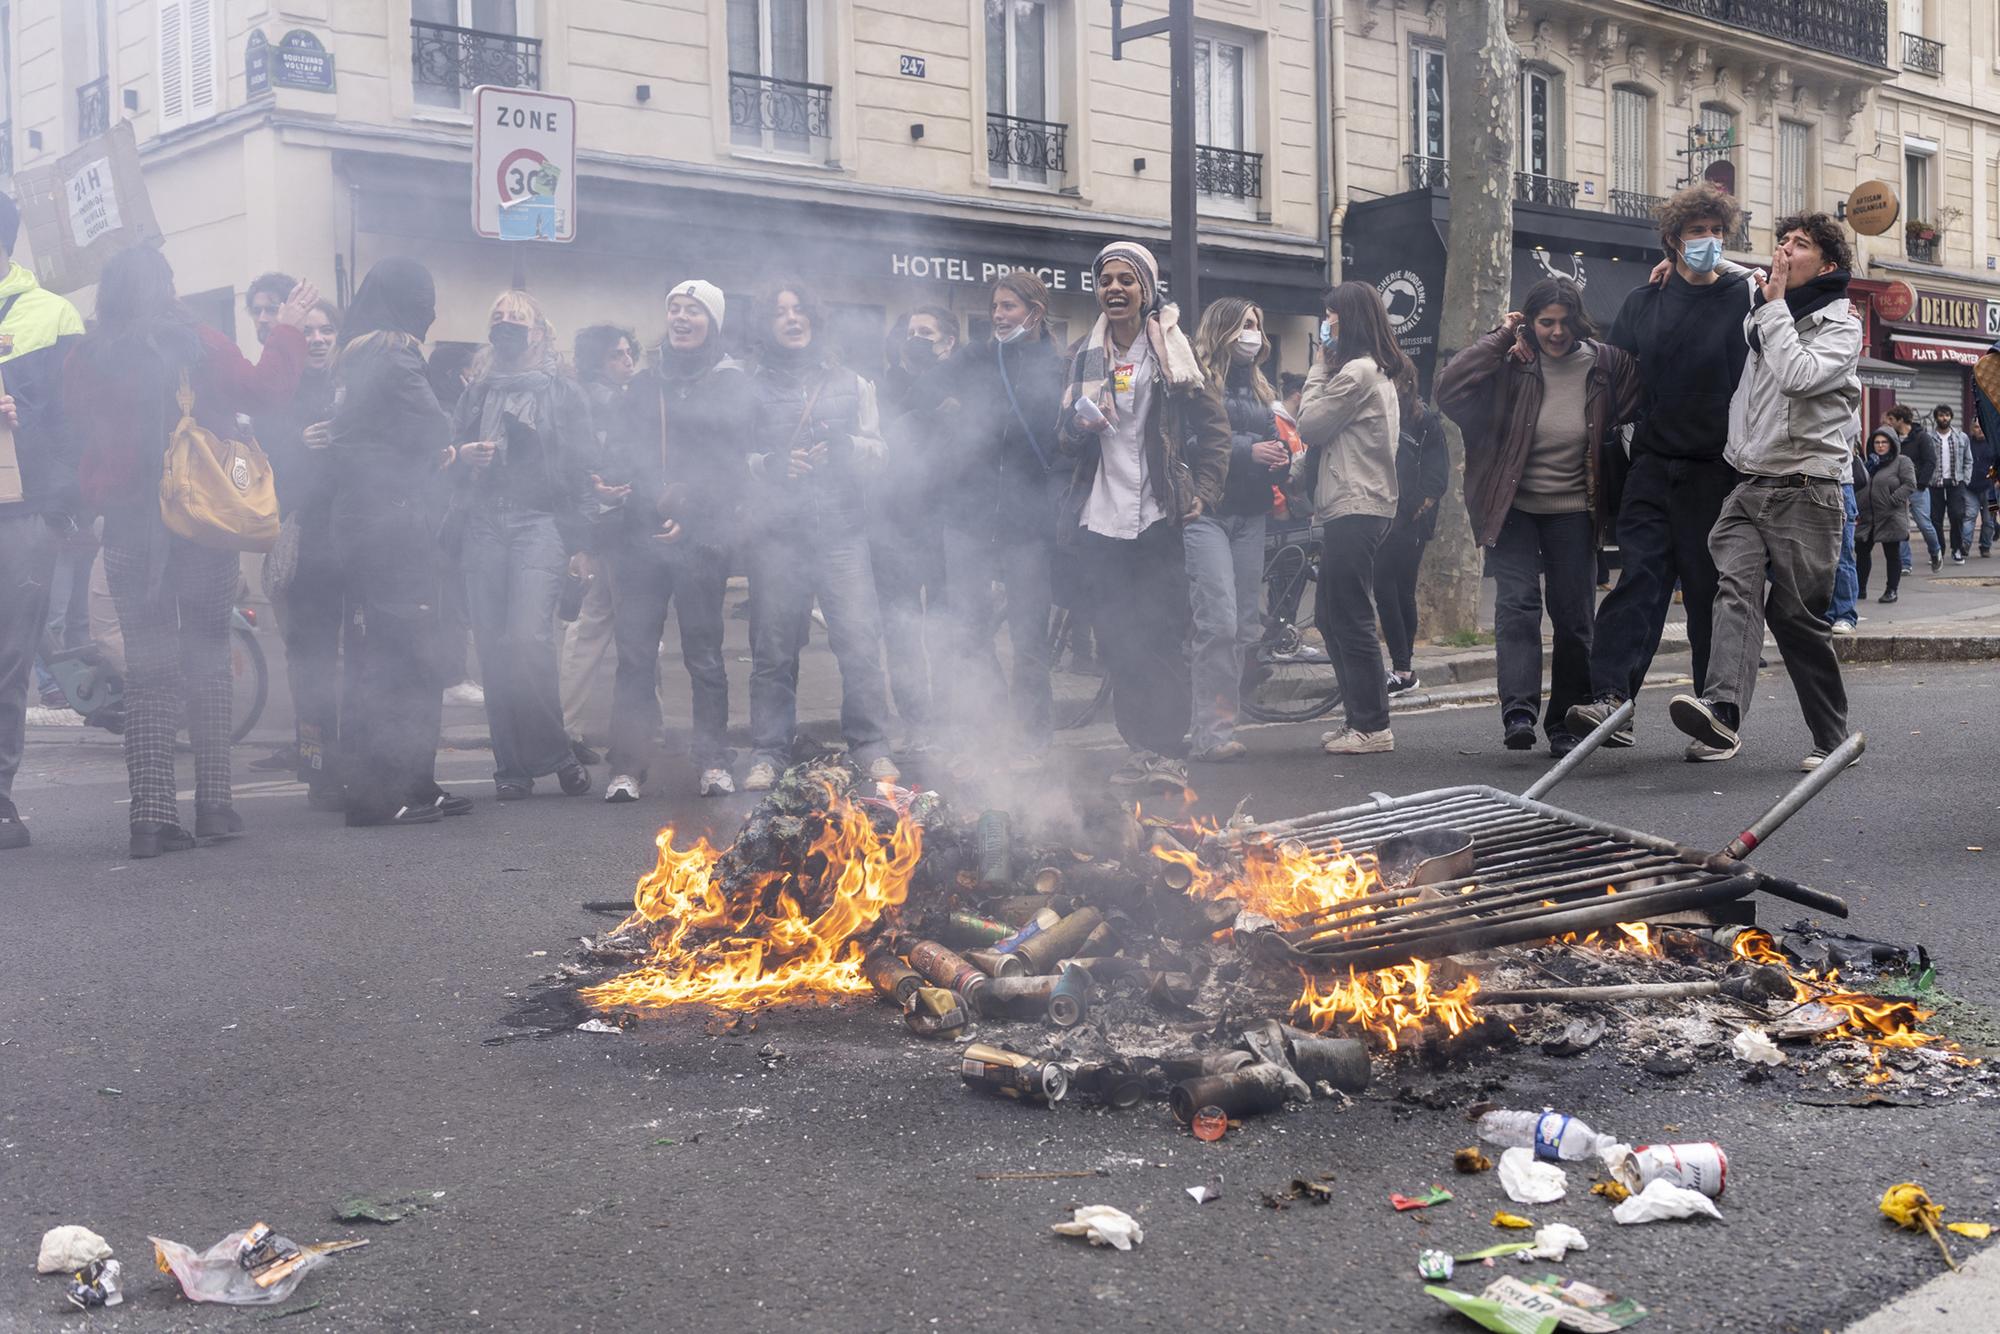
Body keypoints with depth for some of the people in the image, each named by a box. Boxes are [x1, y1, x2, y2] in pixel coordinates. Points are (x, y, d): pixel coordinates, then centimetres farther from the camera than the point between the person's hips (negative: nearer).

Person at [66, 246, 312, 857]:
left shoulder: (86, 361, -1)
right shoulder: (199, 345, -7)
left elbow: (81, 428, 11)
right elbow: (265, 392, 1)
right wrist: (289, 329, 12)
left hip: (127, 531, 1)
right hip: (205, 525, -1)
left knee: (147, 669, 4)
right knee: (207, 659, 10)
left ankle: (152, 816, -5)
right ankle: (214, 804, 7)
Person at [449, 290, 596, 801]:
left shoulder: (563, 391, 9)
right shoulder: (477, 393, 20)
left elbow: (582, 466, 3)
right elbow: (450, 455, 23)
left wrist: (579, 541, -5)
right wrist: (463, 456, -3)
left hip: (540, 523, -4)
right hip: (483, 527, 4)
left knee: (528, 637, -19)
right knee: (492, 647, -2)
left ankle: (551, 753, -3)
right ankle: (512, 766, 4)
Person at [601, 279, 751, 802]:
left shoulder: (732, 384, 5)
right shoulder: (646, 385, 18)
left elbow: (732, 465, -4)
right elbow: (621, 448, 14)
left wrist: (691, 514, -17)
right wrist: (611, 482, -9)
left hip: (700, 537, -3)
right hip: (638, 535, 3)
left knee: (703, 652, 2)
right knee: (635, 654, 0)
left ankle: (713, 763, 10)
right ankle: (628, 766, 2)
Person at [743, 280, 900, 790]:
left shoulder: (851, 384, 18)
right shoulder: (751, 387, 12)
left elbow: (877, 454, 14)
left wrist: (844, 446, -6)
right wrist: (772, 465, -11)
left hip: (842, 530, 1)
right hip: (776, 533, -1)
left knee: (860, 641, -8)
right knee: (773, 648, -1)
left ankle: (871, 747, 1)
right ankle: (769, 753, 8)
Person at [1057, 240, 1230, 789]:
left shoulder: (1173, 352, 4)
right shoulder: (1084, 357, 13)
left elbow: (1214, 426, 5)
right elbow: (1067, 443, 16)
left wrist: (1203, 493, -5)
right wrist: (1078, 424, -7)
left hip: (1157, 519, -3)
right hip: (1099, 522, 3)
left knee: (1162, 639, -7)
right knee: (1118, 644, 3)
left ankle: (1170, 752, -4)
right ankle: (1139, 747, 11)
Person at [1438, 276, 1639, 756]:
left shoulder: (1604, 364, 0)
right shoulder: (1510, 364, -6)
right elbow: (1448, 388, -18)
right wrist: (1499, 339, -16)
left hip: (1572, 512, 2)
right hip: (1514, 508, -2)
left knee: (1574, 616, 5)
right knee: (1517, 602, -14)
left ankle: (1566, 723, 15)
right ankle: (1518, 712, -20)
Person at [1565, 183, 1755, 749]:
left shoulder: (1744, 300, 2)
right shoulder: (1642, 304, 12)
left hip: (1718, 473, -2)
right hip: (1653, 466, 2)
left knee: (1713, 593, 3)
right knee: (1637, 578, -11)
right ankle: (1614, 698, -20)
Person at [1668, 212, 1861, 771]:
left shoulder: (1840, 324, 0)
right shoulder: (1759, 315, 18)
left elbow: (1798, 376, -20)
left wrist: (1775, 304, -11)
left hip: (1805, 490, -5)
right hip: (1748, 485, 5)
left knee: (1798, 615, -3)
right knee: (1735, 587, -18)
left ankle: (1832, 738, 9)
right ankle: (1723, 709, -35)